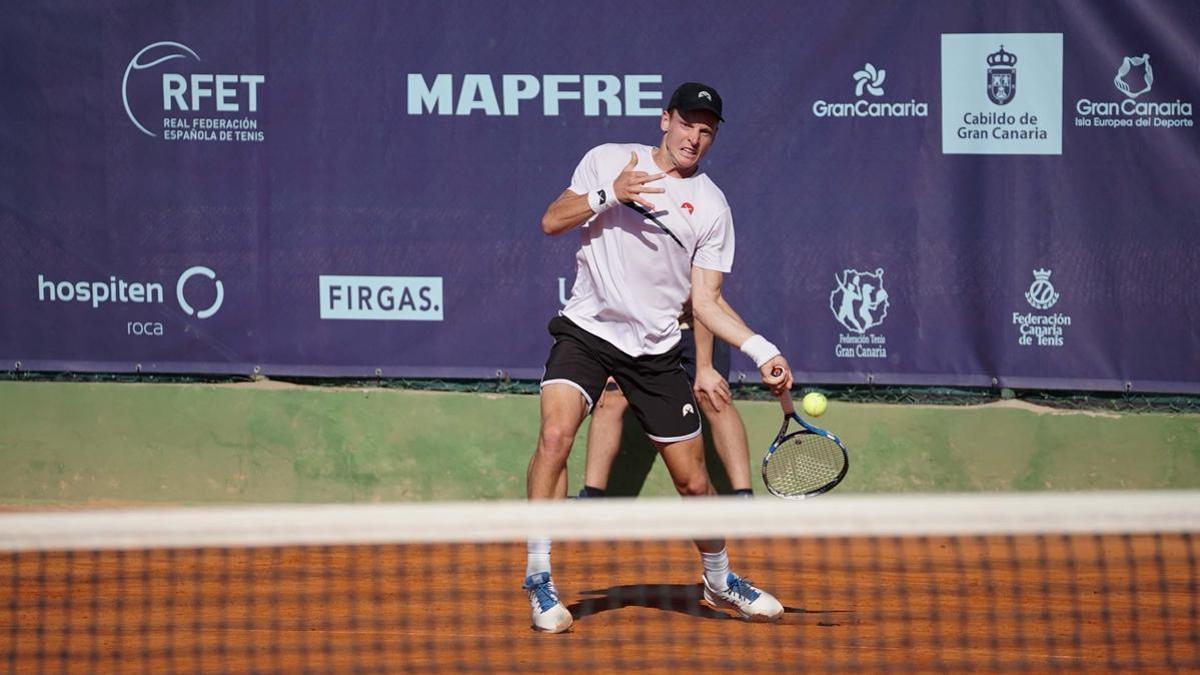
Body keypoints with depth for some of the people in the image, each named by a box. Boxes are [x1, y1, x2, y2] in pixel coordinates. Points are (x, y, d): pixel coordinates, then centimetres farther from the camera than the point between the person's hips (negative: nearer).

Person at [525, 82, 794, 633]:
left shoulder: (711, 206, 4)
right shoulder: (609, 160, 4)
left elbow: (706, 302, 4)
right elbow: (551, 222, 1)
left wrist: (763, 352, -9)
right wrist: (609, 195, -15)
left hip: (656, 350, 2)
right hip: (587, 329, -2)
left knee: (693, 480, 5)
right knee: (555, 433, -26)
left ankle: (720, 581, 32)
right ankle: (539, 578, -19)